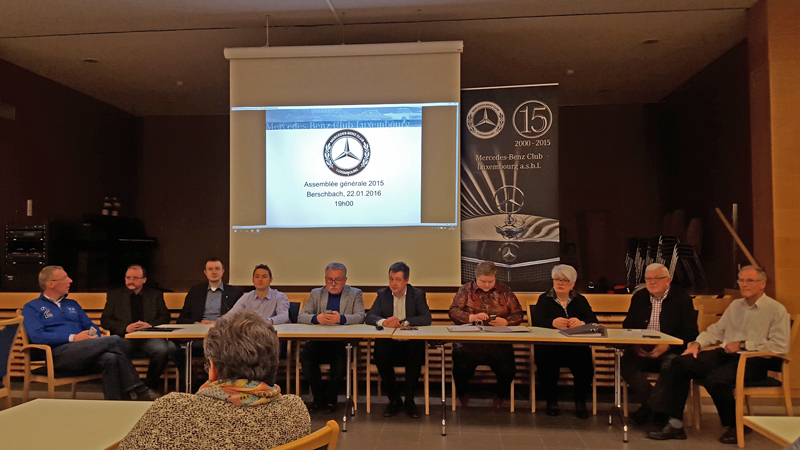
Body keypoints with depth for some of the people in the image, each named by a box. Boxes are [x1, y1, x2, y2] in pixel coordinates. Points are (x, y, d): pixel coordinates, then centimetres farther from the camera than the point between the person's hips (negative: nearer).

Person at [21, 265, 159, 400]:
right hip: (59, 353, -5)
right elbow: (37, 336, -6)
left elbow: (92, 327, 23)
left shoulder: (72, 304, 29)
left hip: (85, 353, 5)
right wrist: (73, 338, -12)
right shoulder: (32, 307, 10)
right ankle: (139, 391, -20)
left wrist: (94, 335, -2)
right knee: (114, 341, -26)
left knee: (111, 358, -33)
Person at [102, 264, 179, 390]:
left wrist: (150, 325, -10)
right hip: (124, 337, 0)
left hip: (149, 337, 0)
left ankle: (150, 387, -11)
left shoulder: (156, 295, 19)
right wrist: (126, 328, -10)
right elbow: (105, 320, 8)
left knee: (162, 350, -32)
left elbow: (165, 317, 12)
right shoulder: (114, 295, 17)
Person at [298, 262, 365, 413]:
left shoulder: (355, 294, 12)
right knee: (306, 355, -28)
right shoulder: (316, 294, 17)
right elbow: (301, 316, 6)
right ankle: (319, 397, -3)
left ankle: (330, 398, -3)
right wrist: (317, 318, -17)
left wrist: (341, 318, -24)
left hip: (344, 342, -2)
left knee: (341, 360, -33)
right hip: (319, 341, 2)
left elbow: (360, 317, -5)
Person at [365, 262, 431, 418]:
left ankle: (409, 400, -10)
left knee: (416, 355, -33)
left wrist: (403, 322, -20)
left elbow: (427, 319, -8)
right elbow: (369, 317, 1)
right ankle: (394, 399, -9)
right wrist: (383, 322, -20)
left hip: (411, 342, -1)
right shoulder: (382, 294, 11)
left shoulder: (418, 294, 5)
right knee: (380, 354, -30)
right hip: (388, 342, 1)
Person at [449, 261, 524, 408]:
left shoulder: (504, 291, 13)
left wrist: (505, 321, -13)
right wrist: (472, 317, -19)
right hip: (469, 342, -1)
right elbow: (453, 312, -2)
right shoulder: (465, 290, 9)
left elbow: (518, 314, 8)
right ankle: (462, 394, 10)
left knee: (507, 369, -23)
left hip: (499, 342, 1)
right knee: (462, 367, -26)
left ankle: (500, 395, 13)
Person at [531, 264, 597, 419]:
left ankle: (580, 401, -7)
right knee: (545, 359, -32)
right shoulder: (545, 299, 13)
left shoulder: (580, 300, 18)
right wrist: (553, 323, -27)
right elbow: (536, 321, -5)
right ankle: (551, 400, -8)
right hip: (549, 347, -1)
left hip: (576, 347, 1)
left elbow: (594, 322, 2)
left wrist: (581, 323, -22)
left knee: (584, 358, -29)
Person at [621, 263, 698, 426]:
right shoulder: (639, 298, 14)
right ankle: (658, 407, -12)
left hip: (671, 351, -3)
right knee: (626, 363, -27)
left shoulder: (682, 298, 2)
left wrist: (666, 346, -20)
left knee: (670, 366, -37)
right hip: (642, 351, 4)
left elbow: (690, 332, -6)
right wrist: (634, 345, -9)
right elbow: (627, 327, 13)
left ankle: (650, 406, -18)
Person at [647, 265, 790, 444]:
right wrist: (697, 343, 5)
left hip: (754, 361, -7)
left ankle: (736, 425, -4)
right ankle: (675, 424, -15)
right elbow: (716, 330, 24)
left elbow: (780, 346, -13)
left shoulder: (776, 310, -2)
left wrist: (743, 345, -14)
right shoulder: (735, 305, 20)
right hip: (725, 354, 7)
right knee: (680, 364, -14)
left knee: (714, 379, -33)